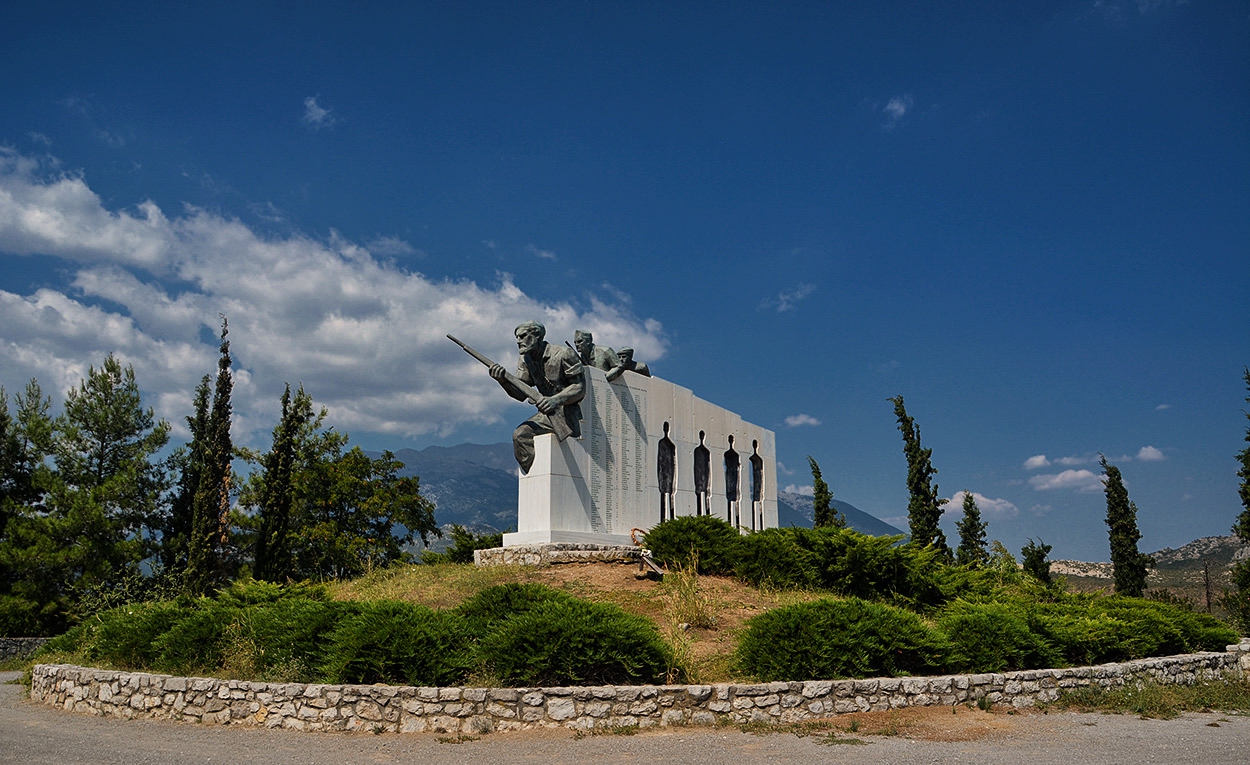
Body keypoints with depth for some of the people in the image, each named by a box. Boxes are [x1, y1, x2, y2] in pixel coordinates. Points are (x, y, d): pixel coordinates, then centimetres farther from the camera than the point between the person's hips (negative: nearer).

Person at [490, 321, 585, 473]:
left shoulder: (563, 354, -14)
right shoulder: (525, 361, 7)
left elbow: (580, 388, -16)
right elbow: (520, 394, -1)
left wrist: (555, 400, -33)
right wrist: (503, 380, -21)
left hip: (570, 412, -6)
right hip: (548, 414, 6)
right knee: (520, 435, -16)